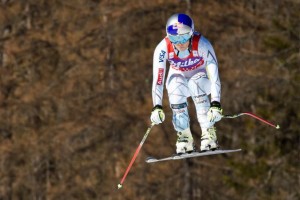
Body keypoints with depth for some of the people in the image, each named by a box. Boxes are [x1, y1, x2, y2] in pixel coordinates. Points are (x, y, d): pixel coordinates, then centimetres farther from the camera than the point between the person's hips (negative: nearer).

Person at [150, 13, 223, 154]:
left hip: (201, 78, -1)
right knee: (175, 86, -33)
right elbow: (157, 80, -28)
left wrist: (215, 105, -46)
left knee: (196, 83, -35)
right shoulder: (163, 48, -27)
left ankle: (209, 134, -27)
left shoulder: (202, 45, -32)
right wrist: (157, 107, -38)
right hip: (178, 78, 1)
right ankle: (184, 138, -21)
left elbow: (214, 76, -36)